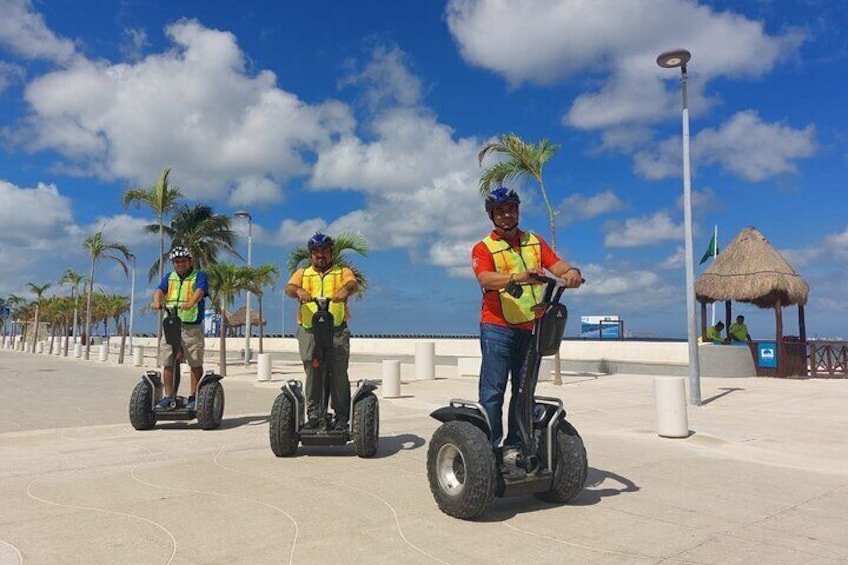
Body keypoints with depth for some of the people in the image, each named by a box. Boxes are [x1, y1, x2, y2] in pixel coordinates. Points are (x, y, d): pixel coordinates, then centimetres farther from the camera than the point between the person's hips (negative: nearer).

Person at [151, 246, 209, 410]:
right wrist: (156, 302, -23)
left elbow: (200, 291, -15)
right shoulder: (169, 277, 18)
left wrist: (190, 303, -36)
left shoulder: (199, 276, 4)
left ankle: (194, 397, 7)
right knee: (167, 363, 3)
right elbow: (160, 290, 0)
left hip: (192, 327, -4)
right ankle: (168, 396, 13)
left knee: (195, 363, -2)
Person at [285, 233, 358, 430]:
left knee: (339, 374, -5)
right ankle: (313, 415, 7)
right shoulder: (302, 274, 21)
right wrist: (298, 290, -24)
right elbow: (289, 287, 1)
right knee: (312, 373, 0)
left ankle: (341, 418, 0)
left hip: (337, 329, -1)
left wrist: (345, 289, -29)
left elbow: (353, 284, -4)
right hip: (309, 330, 1)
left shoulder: (342, 272, 18)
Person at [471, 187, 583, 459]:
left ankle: (514, 446, 18)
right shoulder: (483, 247, 2)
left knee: (523, 390, 9)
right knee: (492, 391, -6)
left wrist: (571, 271, -23)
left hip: (530, 327, 5)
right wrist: (516, 278, -36)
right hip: (498, 326, -4)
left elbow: (557, 265, 1)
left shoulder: (535, 241, 15)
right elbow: (486, 279, -18)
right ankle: (490, 448, 0)